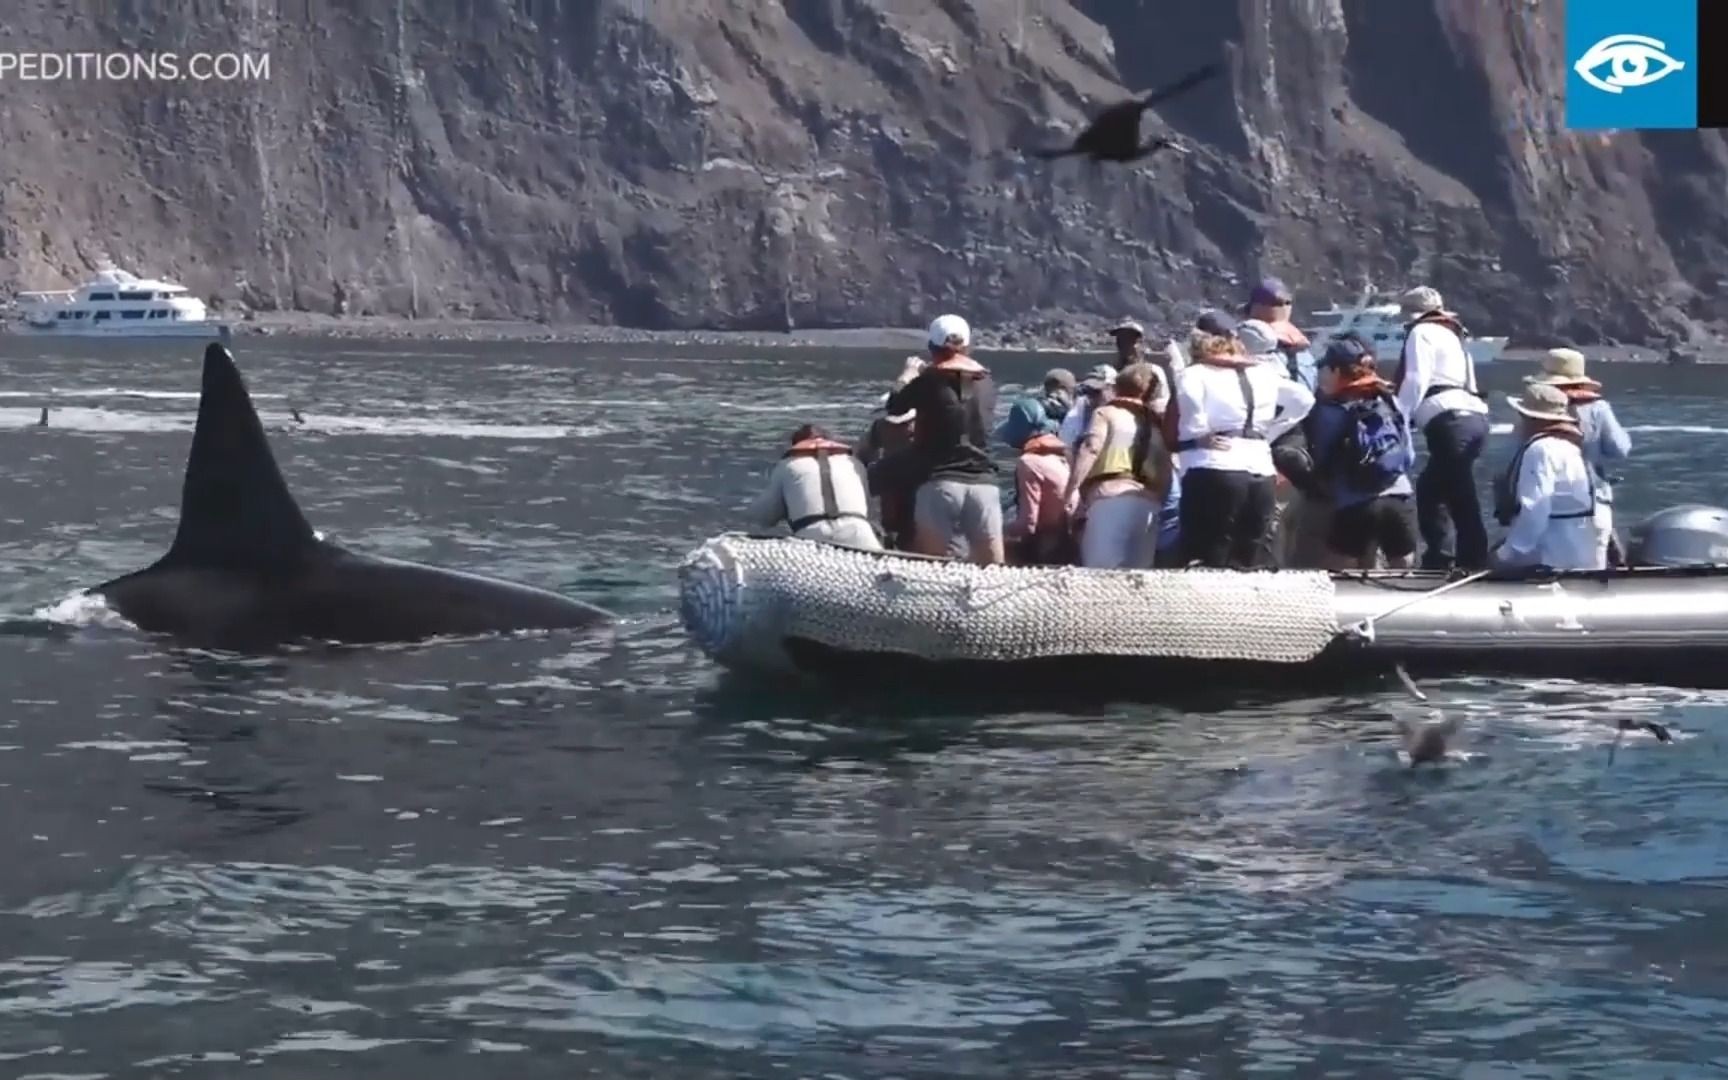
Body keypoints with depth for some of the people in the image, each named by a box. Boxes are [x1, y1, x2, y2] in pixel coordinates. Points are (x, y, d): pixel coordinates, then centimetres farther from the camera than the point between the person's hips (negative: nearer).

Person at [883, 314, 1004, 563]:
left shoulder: (930, 380, -3)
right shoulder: (987, 382, 9)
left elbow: (895, 405, 11)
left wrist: (908, 376, 30)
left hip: (940, 483, -3)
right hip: (983, 484, 3)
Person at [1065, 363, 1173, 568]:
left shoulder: (1106, 413, 11)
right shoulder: (1157, 423, 26)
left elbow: (1090, 449, -6)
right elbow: (1165, 476, 18)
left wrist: (1073, 488, -11)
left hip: (1111, 497, -5)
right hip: (1148, 502, 5)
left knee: (1101, 570, -13)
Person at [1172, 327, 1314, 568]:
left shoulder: (1195, 373, 3)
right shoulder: (1263, 374, 19)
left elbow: (1188, 398, -19)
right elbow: (1303, 399, 22)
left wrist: (1198, 435, -7)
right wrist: (1268, 432, 19)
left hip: (1213, 470, -5)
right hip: (1261, 471, 5)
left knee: (1208, 565, -5)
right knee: (1255, 565, 8)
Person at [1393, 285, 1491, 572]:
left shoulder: (1422, 332, 5)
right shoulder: (1451, 335, 31)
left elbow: (1416, 381, -7)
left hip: (1451, 421, -9)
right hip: (1472, 416, 9)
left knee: (1462, 501, -9)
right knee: (1431, 489, 20)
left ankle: (1473, 566, -11)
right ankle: (1440, 560, 19)